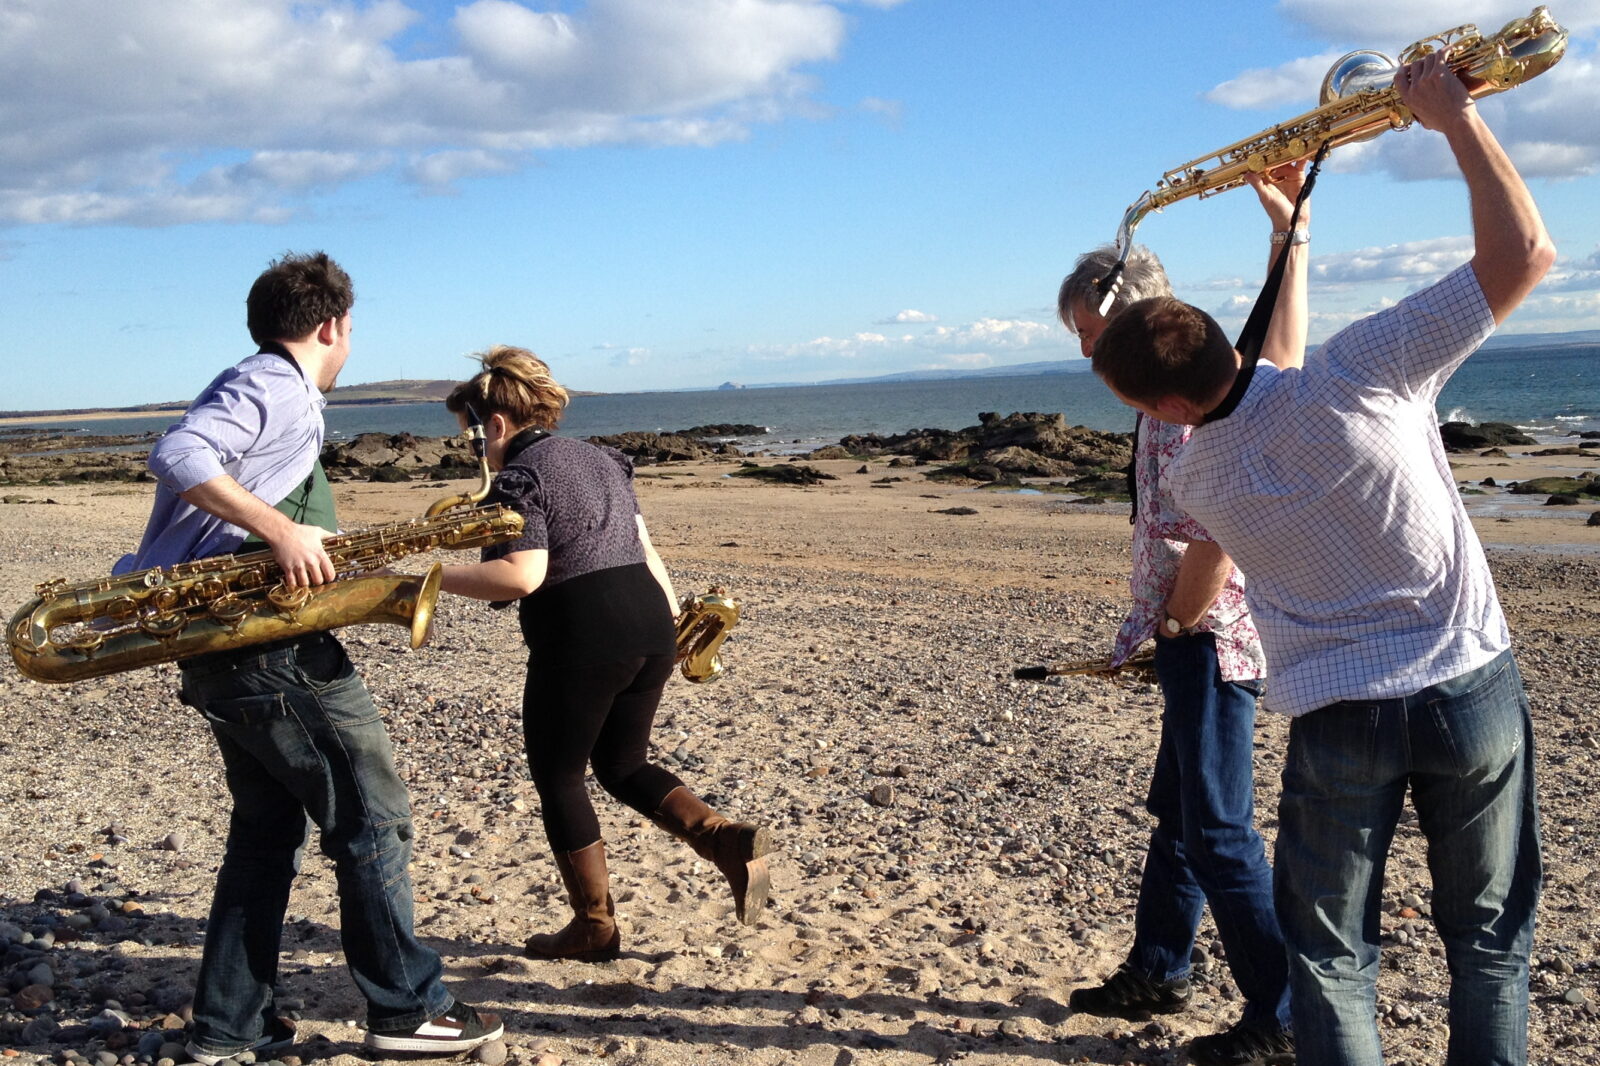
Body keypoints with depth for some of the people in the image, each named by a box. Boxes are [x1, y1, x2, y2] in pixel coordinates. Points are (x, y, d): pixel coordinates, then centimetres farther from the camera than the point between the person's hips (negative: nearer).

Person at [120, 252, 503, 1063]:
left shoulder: (263, 388, 20)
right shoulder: (276, 388, -10)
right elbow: (179, 455, -26)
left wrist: (302, 545, 16)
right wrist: (281, 530, -29)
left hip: (221, 647, 10)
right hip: (266, 649, -10)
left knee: (267, 827, 16)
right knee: (371, 818, -1)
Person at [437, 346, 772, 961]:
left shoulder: (518, 478, -8)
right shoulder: (600, 458, 18)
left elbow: (522, 576, -20)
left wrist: (437, 578, -12)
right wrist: (673, 616, 24)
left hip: (580, 644, -8)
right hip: (650, 628, 8)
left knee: (558, 777, 12)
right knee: (622, 766, 22)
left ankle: (595, 928, 19)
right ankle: (728, 840, 1)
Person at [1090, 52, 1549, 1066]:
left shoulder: (1194, 480, -7)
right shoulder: (1357, 374, -19)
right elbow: (1524, 254, -17)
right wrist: (1457, 117, -7)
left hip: (1337, 715, 0)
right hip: (1471, 688, 1)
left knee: (1330, 955, 16)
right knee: (1491, 939, 21)